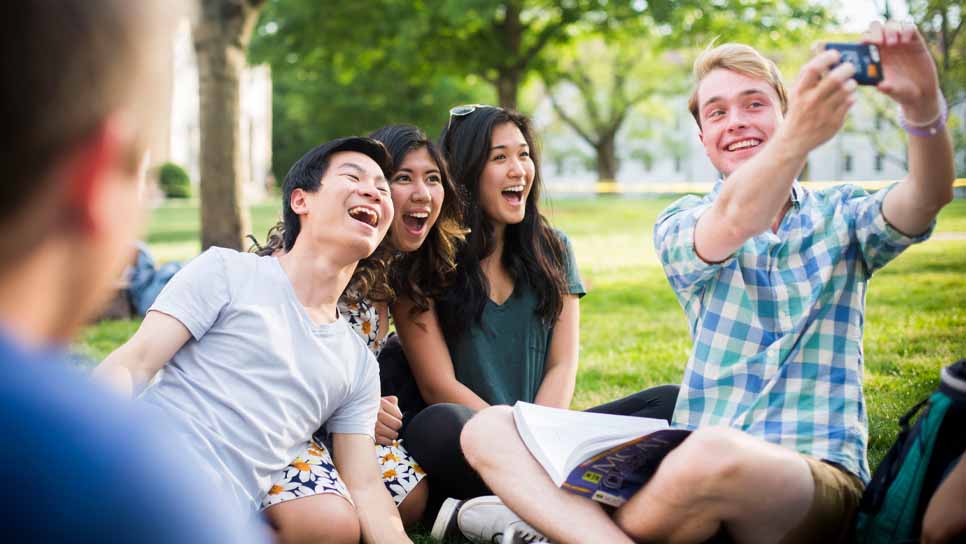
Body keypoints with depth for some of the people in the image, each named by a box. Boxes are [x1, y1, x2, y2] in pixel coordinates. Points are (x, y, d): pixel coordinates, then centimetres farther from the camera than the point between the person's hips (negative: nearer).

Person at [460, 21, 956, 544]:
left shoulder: (842, 216, 12)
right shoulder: (681, 224, 9)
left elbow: (928, 198, -10)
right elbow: (731, 225, -15)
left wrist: (923, 108, -33)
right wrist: (800, 136, -37)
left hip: (820, 476, -2)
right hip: (693, 463, 2)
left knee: (711, 456, -40)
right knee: (489, 429, -15)